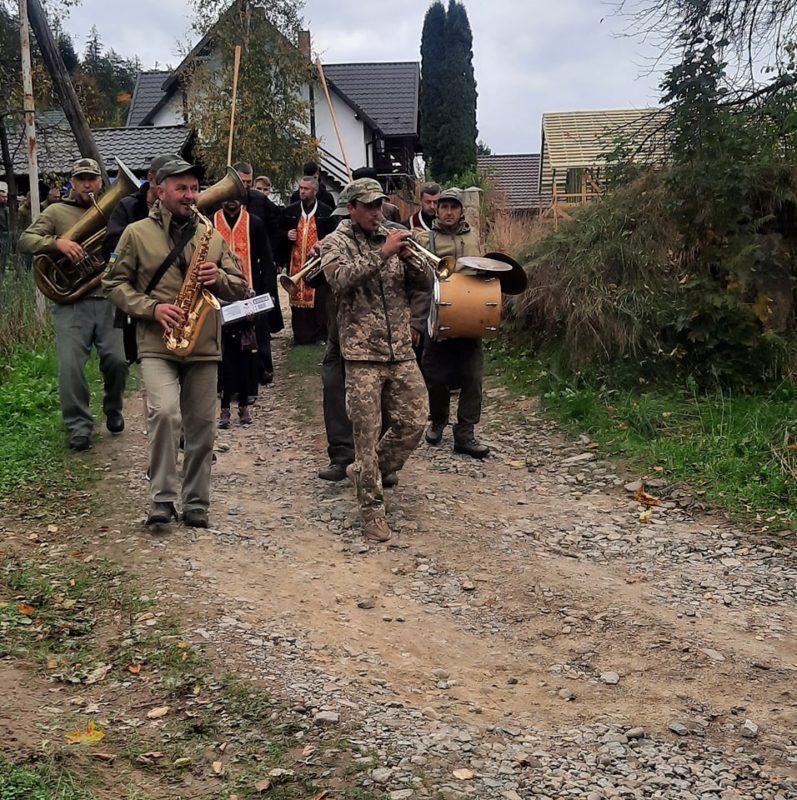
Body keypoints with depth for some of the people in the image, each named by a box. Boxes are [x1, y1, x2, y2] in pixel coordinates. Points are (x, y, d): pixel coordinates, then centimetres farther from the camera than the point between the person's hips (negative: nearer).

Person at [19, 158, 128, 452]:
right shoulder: (57, 212, 9)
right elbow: (25, 240, 0)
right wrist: (56, 242, -17)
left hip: (109, 300, 1)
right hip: (71, 303, -1)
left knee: (117, 360, -4)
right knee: (70, 367, -9)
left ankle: (113, 410, 24)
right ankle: (79, 428, 2)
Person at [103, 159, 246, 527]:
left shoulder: (211, 235, 12)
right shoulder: (137, 233, 4)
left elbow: (241, 287, 12)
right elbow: (115, 282, 2)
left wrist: (219, 278, -10)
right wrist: (151, 308, -12)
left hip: (203, 348, 3)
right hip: (157, 345, -3)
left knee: (201, 428, 6)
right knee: (164, 412, -23)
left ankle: (196, 504, 19)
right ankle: (162, 497, -10)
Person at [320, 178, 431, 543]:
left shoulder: (392, 238, 13)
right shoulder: (337, 242, 1)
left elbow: (424, 286, 11)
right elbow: (341, 279, -20)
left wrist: (412, 258, -9)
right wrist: (383, 253, -25)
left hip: (401, 352, 5)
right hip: (362, 353, -5)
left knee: (414, 423, 5)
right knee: (367, 433, -2)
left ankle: (365, 471, 27)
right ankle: (372, 510, 8)